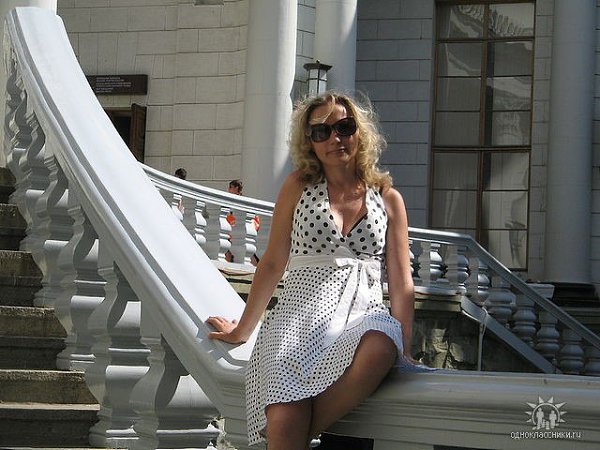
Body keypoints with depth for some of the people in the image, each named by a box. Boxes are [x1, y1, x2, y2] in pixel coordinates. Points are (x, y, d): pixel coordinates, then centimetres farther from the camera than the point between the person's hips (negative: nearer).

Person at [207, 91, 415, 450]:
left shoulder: (387, 198, 14)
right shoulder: (299, 186, 12)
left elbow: (401, 281, 12)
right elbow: (273, 263, 15)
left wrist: (405, 348, 2)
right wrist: (242, 331, 18)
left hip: (363, 315, 2)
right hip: (301, 314, -1)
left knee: (379, 347, -40)